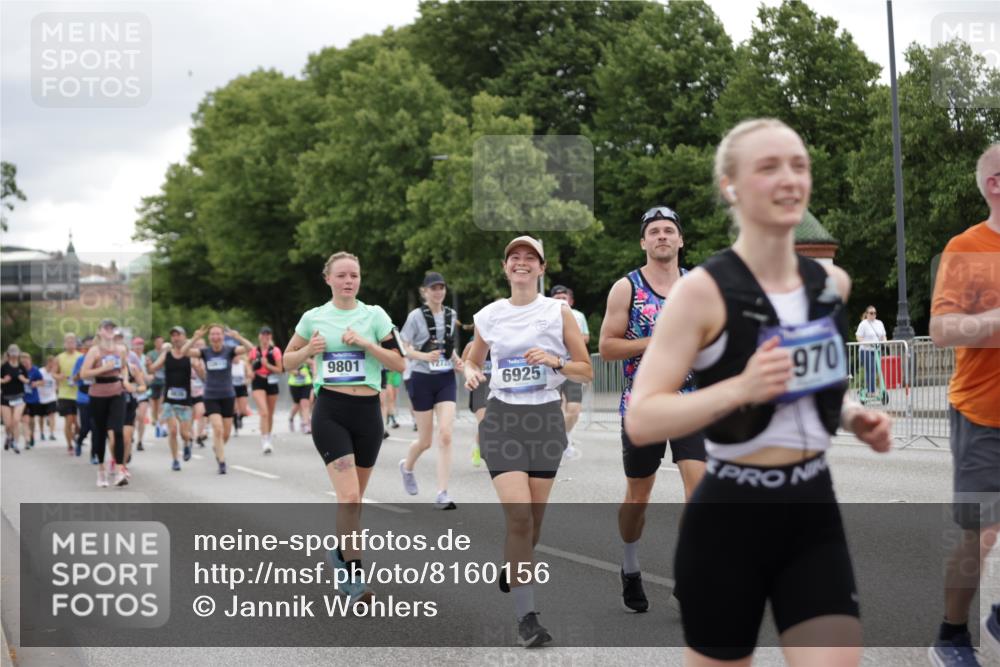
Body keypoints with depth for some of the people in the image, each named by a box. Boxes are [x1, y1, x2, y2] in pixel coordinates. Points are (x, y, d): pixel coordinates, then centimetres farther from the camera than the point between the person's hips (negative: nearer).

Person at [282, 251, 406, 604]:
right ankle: (354, 574, -8)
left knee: (352, 499, 12)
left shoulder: (374, 315, 3)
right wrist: (309, 350, -6)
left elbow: (399, 363, -1)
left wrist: (365, 343, -14)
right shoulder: (313, 317, 5)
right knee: (349, 497, -16)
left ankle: (341, 552, 38)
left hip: (368, 411, 2)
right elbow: (288, 360, 14)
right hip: (330, 412, -2)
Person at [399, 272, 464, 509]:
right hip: (422, 379, -3)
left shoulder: (451, 315, 7)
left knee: (445, 435, -11)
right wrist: (425, 356, -25)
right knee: (425, 440, 6)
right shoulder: (416, 316, -7)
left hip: (446, 379, 3)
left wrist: (456, 359, 2)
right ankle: (407, 466, 40)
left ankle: (442, 494, -9)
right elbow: (402, 348, -9)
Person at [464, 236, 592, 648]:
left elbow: (587, 372, 3)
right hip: (503, 417, -1)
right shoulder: (488, 316, 5)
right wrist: (471, 374, -3)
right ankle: (526, 616, -12)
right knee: (518, 515, -15)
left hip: (546, 417, 1)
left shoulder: (558, 312, 1)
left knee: (533, 517, 8)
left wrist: (555, 361, -15)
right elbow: (474, 360, 20)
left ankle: (515, 568, 41)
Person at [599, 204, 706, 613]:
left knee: (699, 483, -14)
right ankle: (630, 570, 31)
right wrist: (654, 342, -17)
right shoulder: (626, 288, -1)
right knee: (638, 494, 9)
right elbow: (606, 347, -5)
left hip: (692, 402, 2)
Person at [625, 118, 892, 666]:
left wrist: (851, 416, 4)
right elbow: (640, 421, -19)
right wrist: (741, 388, -30)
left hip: (814, 513, 5)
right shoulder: (703, 291, -14)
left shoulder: (832, 283, 5)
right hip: (729, 518, -5)